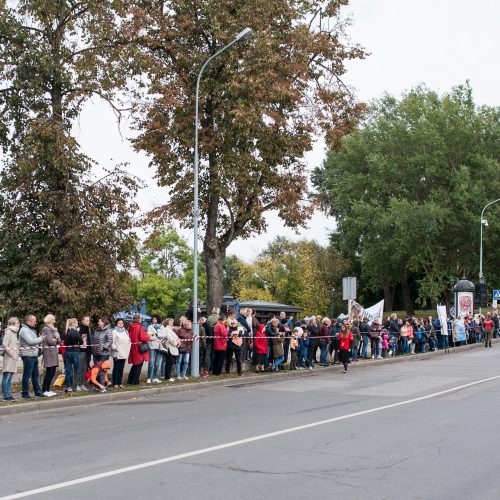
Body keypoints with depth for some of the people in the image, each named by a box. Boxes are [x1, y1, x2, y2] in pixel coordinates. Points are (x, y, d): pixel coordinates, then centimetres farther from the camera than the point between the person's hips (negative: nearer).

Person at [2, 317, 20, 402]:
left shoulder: (15, 332, 17)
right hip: (9, 358, -8)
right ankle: (6, 396, -3)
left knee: (10, 378, 10)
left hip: (14, 358, 8)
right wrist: (12, 355, -15)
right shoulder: (8, 332, -9)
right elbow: (4, 345, -15)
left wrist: (16, 355, 11)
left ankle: (9, 395, 14)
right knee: (6, 377, -4)